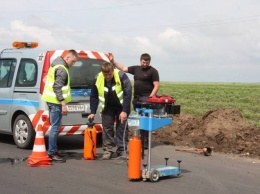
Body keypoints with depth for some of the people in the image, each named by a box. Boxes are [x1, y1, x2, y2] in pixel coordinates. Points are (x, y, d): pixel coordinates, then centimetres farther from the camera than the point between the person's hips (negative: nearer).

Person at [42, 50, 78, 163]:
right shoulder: (62, 69, -16)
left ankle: (53, 151, 22)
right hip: (56, 102, -10)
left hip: (52, 100, 10)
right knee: (55, 128, -6)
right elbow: (57, 88, -23)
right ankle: (52, 153, -2)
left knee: (55, 127, 15)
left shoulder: (57, 65, 15)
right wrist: (63, 104, -24)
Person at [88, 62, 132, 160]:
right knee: (107, 128, 3)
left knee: (122, 129, 0)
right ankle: (108, 150, 12)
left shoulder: (122, 76, -26)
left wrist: (125, 111, -26)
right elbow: (94, 96, -3)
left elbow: (128, 94, -23)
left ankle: (122, 151, 7)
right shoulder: (97, 79, -15)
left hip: (121, 106, -3)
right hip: (107, 107, 3)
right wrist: (93, 112, -6)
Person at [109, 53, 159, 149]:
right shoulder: (136, 69, 15)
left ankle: (145, 142, -8)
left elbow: (156, 86, -8)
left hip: (146, 98, -6)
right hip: (136, 98, 6)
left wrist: (150, 98, -17)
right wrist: (113, 61, 15)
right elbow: (123, 68, 22)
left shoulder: (153, 71, -2)